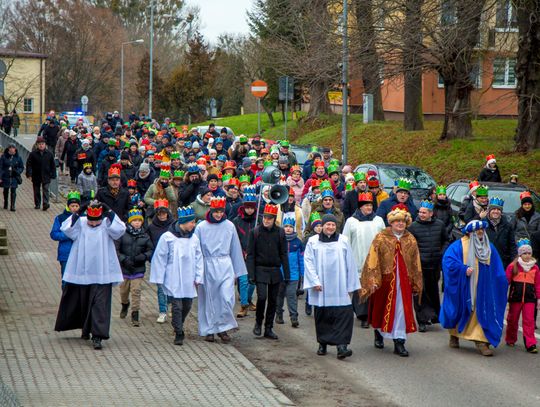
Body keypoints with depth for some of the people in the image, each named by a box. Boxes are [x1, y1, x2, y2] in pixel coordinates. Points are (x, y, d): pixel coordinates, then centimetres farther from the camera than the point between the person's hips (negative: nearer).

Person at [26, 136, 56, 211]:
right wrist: (29, 174, -10)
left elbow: (53, 165, 8)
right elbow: (29, 165, -1)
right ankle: (37, 204, 21)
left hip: (46, 176, -1)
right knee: (36, 191, 10)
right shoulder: (33, 154, -2)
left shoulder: (49, 154, 3)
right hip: (36, 176, 1)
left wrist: (53, 175, 4)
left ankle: (45, 203, -18)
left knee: (45, 190, -11)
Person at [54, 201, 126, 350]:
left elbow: (119, 230, -17)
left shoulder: (107, 224, -1)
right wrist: (75, 215, -22)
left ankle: (98, 336, -9)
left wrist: (109, 213, -21)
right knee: (83, 302, 16)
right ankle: (86, 328, 37)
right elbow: (65, 229, -12)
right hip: (81, 273, 2)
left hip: (102, 275, -2)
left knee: (100, 304, -8)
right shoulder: (80, 223, 1)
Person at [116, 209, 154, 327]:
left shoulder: (144, 236, 0)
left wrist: (144, 256, -14)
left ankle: (135, 315, -1)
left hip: (138, 269, 0)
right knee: (124, 290, 16)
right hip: (124, 268, 0)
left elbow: (150, 249, 6)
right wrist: (124, 259, -18)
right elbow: (116, 249, -7)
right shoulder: (122, 234, -8)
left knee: (136, 291, -8)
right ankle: (125, 304, 48)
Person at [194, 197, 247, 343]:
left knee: (227, 298, -9)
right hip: (207, 266, -1)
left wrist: (237, 271, 12)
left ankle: (223, 328, 7)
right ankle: (209, 330, 19)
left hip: (225, 265, 1)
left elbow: (235, 249, 11)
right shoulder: (201, 227, -2)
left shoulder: (229, 226, 3)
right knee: (209, 299, 6)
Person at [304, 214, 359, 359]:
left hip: (339, 288, 0)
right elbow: (308, 262, 0)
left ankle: (341, 345, -16)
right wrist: (314, 281, -11)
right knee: (322, 316, 7)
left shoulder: (343, 241, 7)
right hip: (321, 288, 0)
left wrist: (350, 286, 5)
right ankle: (322, 344, 21)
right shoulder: (313, 242, 4)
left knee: (344, 315, -12)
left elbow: (350, 264, 8)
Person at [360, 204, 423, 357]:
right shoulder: (381, 238, -3)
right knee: (382, 309, 12)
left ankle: (399, 342, -1)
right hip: (384, 280, -1)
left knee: (401, 310, -4)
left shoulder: (410, 240, 6)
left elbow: (416, 264, 9)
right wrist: (373, 280, -14)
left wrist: (416, 284, 7)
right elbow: (373, 260, -6)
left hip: (404, 282, 2)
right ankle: (378, 335, 35)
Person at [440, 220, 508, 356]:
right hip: (463, 288, -3)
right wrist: (463, 270, -23)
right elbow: (448, 260, -15)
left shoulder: (489, 248, 9)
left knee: (481, 312, -6)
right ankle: (454, 335, 31)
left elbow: (497, 270, 13)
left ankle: (481, 341, -9)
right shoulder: (459, 246, -5)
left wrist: (503, 283, 4)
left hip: (482, 288, 3)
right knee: (460, 310, 9)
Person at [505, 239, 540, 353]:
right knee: (512, 319, 10)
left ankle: (530, 344, -10)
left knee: (529, 321, -7)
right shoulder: (513, 266, 0)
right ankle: (510, 340, 28)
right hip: (515, 297, -1)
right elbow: (506, 280, 2)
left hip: (529, 298, 1)